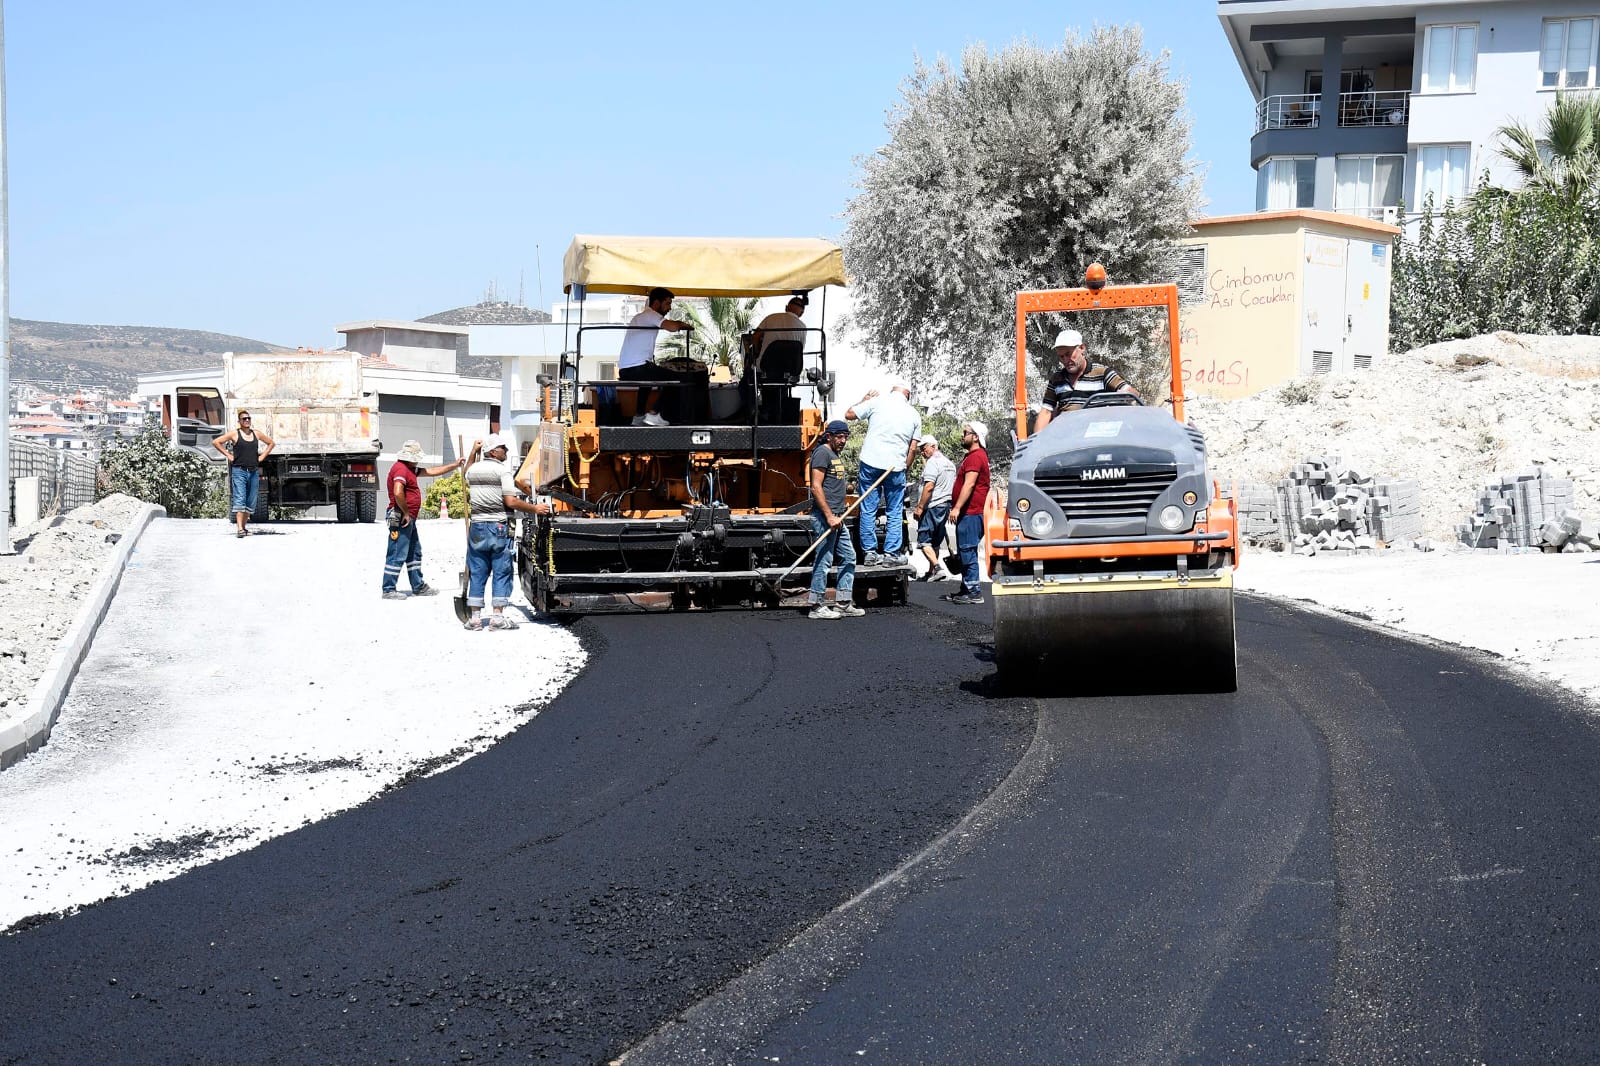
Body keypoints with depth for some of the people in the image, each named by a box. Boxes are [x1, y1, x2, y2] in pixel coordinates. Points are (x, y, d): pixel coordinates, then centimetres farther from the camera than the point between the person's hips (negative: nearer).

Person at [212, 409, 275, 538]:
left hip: (254, 472, 5)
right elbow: (215, 442, -1)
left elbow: (271, 443, 26)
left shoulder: (256, 434, 12)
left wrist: (262, 456, 14)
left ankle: (244, 526, 19)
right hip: (239, 471, -5)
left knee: (251, 502, 7)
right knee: (239, 500, -13)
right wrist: (228, 455, -4)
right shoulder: (234, 433, 0)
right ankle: (240, 529, -21)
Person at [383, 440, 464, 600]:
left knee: (415, 553, 19)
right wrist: (406, 513, -19)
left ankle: (419, 586, 28)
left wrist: (455, 465, 26)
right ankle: (388, 590, -3)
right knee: (397, 555, -7)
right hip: (401, 519, -11)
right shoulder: (401, 469, -16)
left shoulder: (409, 469, 18)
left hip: (409, 519, 11)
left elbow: (431, 471, 25)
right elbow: (398, 493, -29)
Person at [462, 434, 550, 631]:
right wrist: (535, 509, -6)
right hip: (499, 527, -5)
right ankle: (497, 616, -1)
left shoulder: (472, 470, 9)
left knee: (477, 573, 7)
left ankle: (475, 617, 6)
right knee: (501, 572, 1)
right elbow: (511, 502, -15)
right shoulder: (502, 470, -9)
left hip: (477, 527, 5)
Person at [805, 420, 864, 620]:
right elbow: (816, 487, -18)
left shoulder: (835, 456, 20)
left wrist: (839, 516, 19)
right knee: (823, 560, -7)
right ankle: (817, 607, -3)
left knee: (849, 557, 11)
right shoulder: (822, 452, -10)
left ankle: (843, 604, 15)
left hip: (837, 517, 10)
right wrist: (829, 516, -21)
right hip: (824, 516, -10)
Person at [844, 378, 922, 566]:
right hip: (896, 466, 1)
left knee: (868, 510, 5)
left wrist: (864, 400, 24)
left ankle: (870, 553, 6)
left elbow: (849, 415, 9)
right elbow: (913, 448, 8)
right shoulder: (914, 415, 8)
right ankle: (891, 554, 7)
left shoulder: (876, 403, 0)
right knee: (895, 512, 9)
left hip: (871, 462, -1)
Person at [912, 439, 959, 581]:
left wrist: (919, 507, -19)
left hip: (932, 506, -9)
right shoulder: (950, 463, 18)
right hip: (945, 506, 9)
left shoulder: (932, 462, -12)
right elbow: (951, 488, 22)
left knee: (924, 541, -8)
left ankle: (939, 568, -22)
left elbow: (929, 486, -21)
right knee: (936, 542, 14)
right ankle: (932, 573, 17)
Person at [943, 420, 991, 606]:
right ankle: (966, 589, 19)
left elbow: (969, 485, -22)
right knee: (965, 552, 14)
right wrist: (957, 508, 26)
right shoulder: (972, 456, 22)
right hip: (968, 513, 11)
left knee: (968, 552, -11)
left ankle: (974, 592, -12)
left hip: (971, 513, -11)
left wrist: (957, 508, -25)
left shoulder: (975, 457, -13)